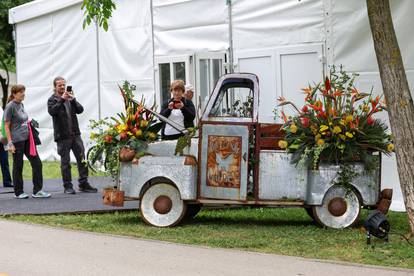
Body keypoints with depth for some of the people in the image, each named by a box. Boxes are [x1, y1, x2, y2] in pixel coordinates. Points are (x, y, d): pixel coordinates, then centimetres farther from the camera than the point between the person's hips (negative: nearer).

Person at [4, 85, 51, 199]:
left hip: (27, 138, 7)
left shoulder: (21, 105, 13)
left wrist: (30, 122, 8)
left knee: (37, 163, 1)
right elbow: (7, 126, -10)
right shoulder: (10, 106, -9)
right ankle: (18, 192, 13)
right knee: (18, 166, 2)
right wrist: (10, 143, -14)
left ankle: (37, 191, 5)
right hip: (17, 140, -7)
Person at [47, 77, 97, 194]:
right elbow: (52, 111, -19)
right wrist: (62, 99, -23)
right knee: (65, 162, 0)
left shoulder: (70, 97, 15)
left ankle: (83, 184, 7)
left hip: (75, 134, 4)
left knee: (82, 159, 1)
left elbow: (80, 110, 5)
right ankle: (67, 186, 7)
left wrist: (73, 100, -11)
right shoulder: (52, 100, 1)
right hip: (62, 136, -4)